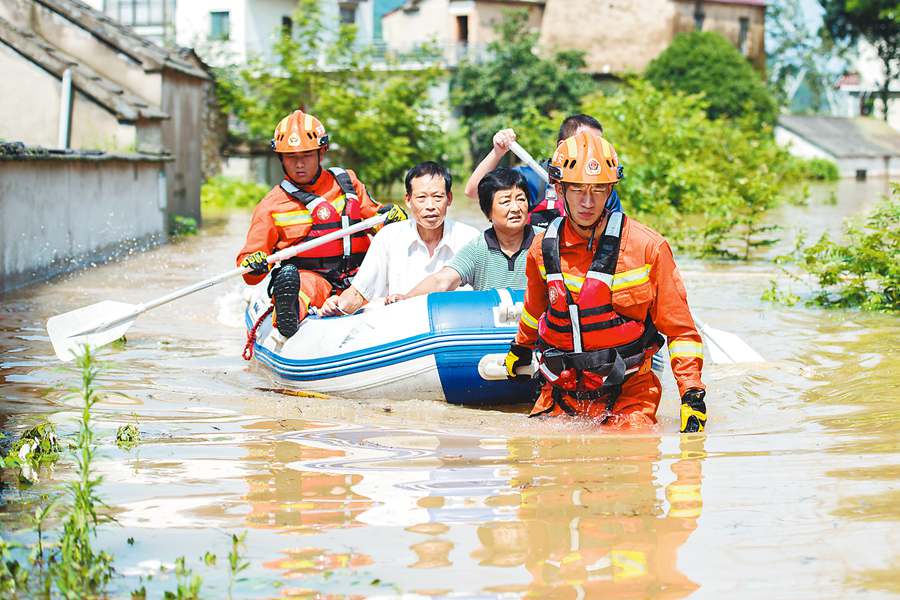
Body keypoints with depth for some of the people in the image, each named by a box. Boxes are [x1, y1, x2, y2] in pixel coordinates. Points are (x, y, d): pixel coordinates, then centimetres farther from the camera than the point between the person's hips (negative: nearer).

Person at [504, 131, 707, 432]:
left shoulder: (648, 246, -8)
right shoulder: (543, 249, 3)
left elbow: (680, 329, -3)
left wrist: (692, 396, -12)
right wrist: (520, 349, 41)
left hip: (628, 395, -3)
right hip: (560, 396, 3)